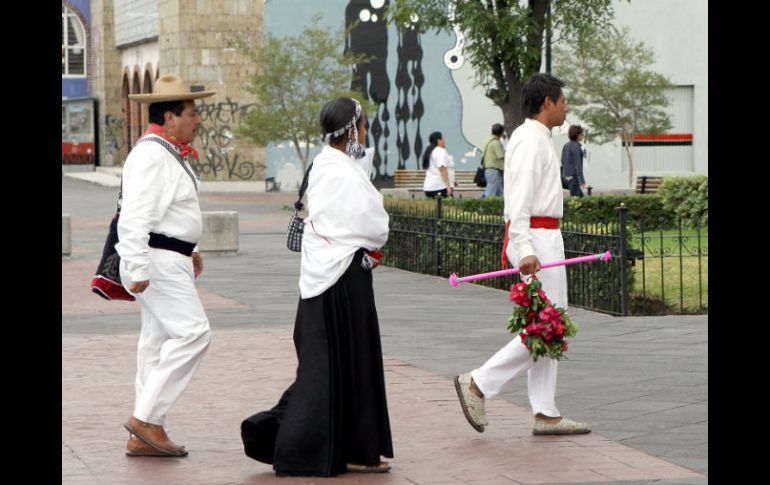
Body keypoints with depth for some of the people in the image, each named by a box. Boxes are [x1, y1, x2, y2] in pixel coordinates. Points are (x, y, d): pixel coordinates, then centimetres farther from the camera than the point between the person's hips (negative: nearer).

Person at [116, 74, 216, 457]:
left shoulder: (168, 154, 17)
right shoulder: (151, 156, -17)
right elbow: (134, 217, -24)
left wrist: (188, 250, 26)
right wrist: (138, 269, -27)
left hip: (170, 260, 11)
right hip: (157, 260, -11)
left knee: (159, 340, 10)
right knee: (192, 332, -15)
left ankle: (144, 436, 13)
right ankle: (146, 417, -12)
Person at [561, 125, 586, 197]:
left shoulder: (566, 145, 10)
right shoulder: (576, 147, -15)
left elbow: (563, 161, 16)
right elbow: (578, 165, -19)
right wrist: (582, 181, -20)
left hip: (566, 175, 9)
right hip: (573, 176, -9)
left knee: (580, 195, 17)